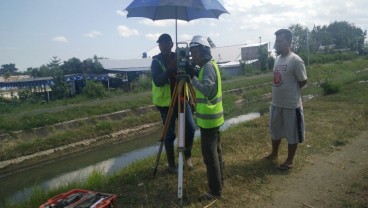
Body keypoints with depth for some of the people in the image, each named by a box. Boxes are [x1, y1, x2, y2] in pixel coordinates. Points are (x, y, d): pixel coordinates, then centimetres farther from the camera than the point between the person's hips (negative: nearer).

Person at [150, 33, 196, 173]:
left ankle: (187, 154, 24)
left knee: (190, 128, -1)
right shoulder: (156, 62, -7)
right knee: (169, 134, 3)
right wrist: (170, 70, -34)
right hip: (166, 102, -4)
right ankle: (171, 163, 19)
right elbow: (157, 81, -24)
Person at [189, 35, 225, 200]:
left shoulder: (208, 66, -16)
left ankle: (215, 191, 3)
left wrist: (193, 77, -20)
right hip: (213, 116, 11)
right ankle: (219, 180, 33)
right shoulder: (209, 65, 15)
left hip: (208, 117, -11)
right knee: (215, 150, 19)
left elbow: (207, 89, -28)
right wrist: (194, 77, 9)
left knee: (209, 154, -5)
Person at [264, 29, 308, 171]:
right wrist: (281, 91, 7)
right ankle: (274, 153, 41)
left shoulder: (296, 60, -17)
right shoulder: (277, 58, 7)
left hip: (291, 105, -8)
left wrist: (291, 91, 0)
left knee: (292, 134, 9)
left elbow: (303, 81, -10)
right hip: (276, 103, 8)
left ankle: (290, 160, 24)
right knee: (275, 130, 21)